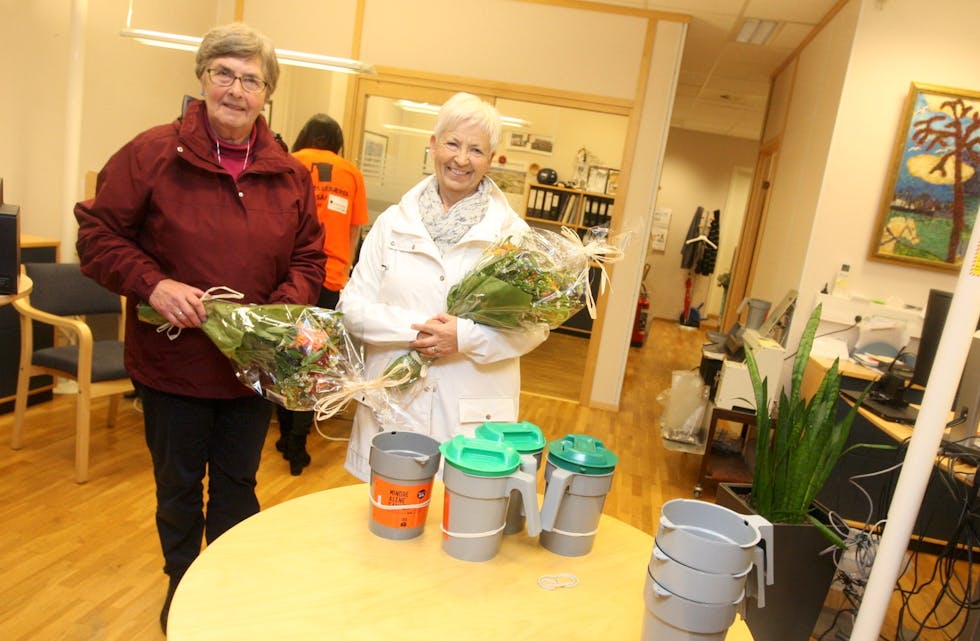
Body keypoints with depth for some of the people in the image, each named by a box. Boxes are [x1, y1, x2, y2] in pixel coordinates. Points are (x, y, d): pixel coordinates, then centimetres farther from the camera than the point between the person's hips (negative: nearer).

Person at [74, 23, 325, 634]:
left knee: (237, 485, 20)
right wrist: (152, 284, -21)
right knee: (179, 486, 18)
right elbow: (98, 234, -6)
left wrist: (284, 308, -14)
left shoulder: (291, 174, -1)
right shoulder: (152, 153, -9)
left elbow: (309, 259, 4)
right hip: (172, 362, -2)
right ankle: (182, 586, 44)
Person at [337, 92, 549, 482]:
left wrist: (466, 337, -17)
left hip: (472, 417, -1)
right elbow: (352, 307, 3)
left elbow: (535, 326, -3)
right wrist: (414, 330, -12)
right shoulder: (394, 222, 6)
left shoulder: (512, 233, 0)